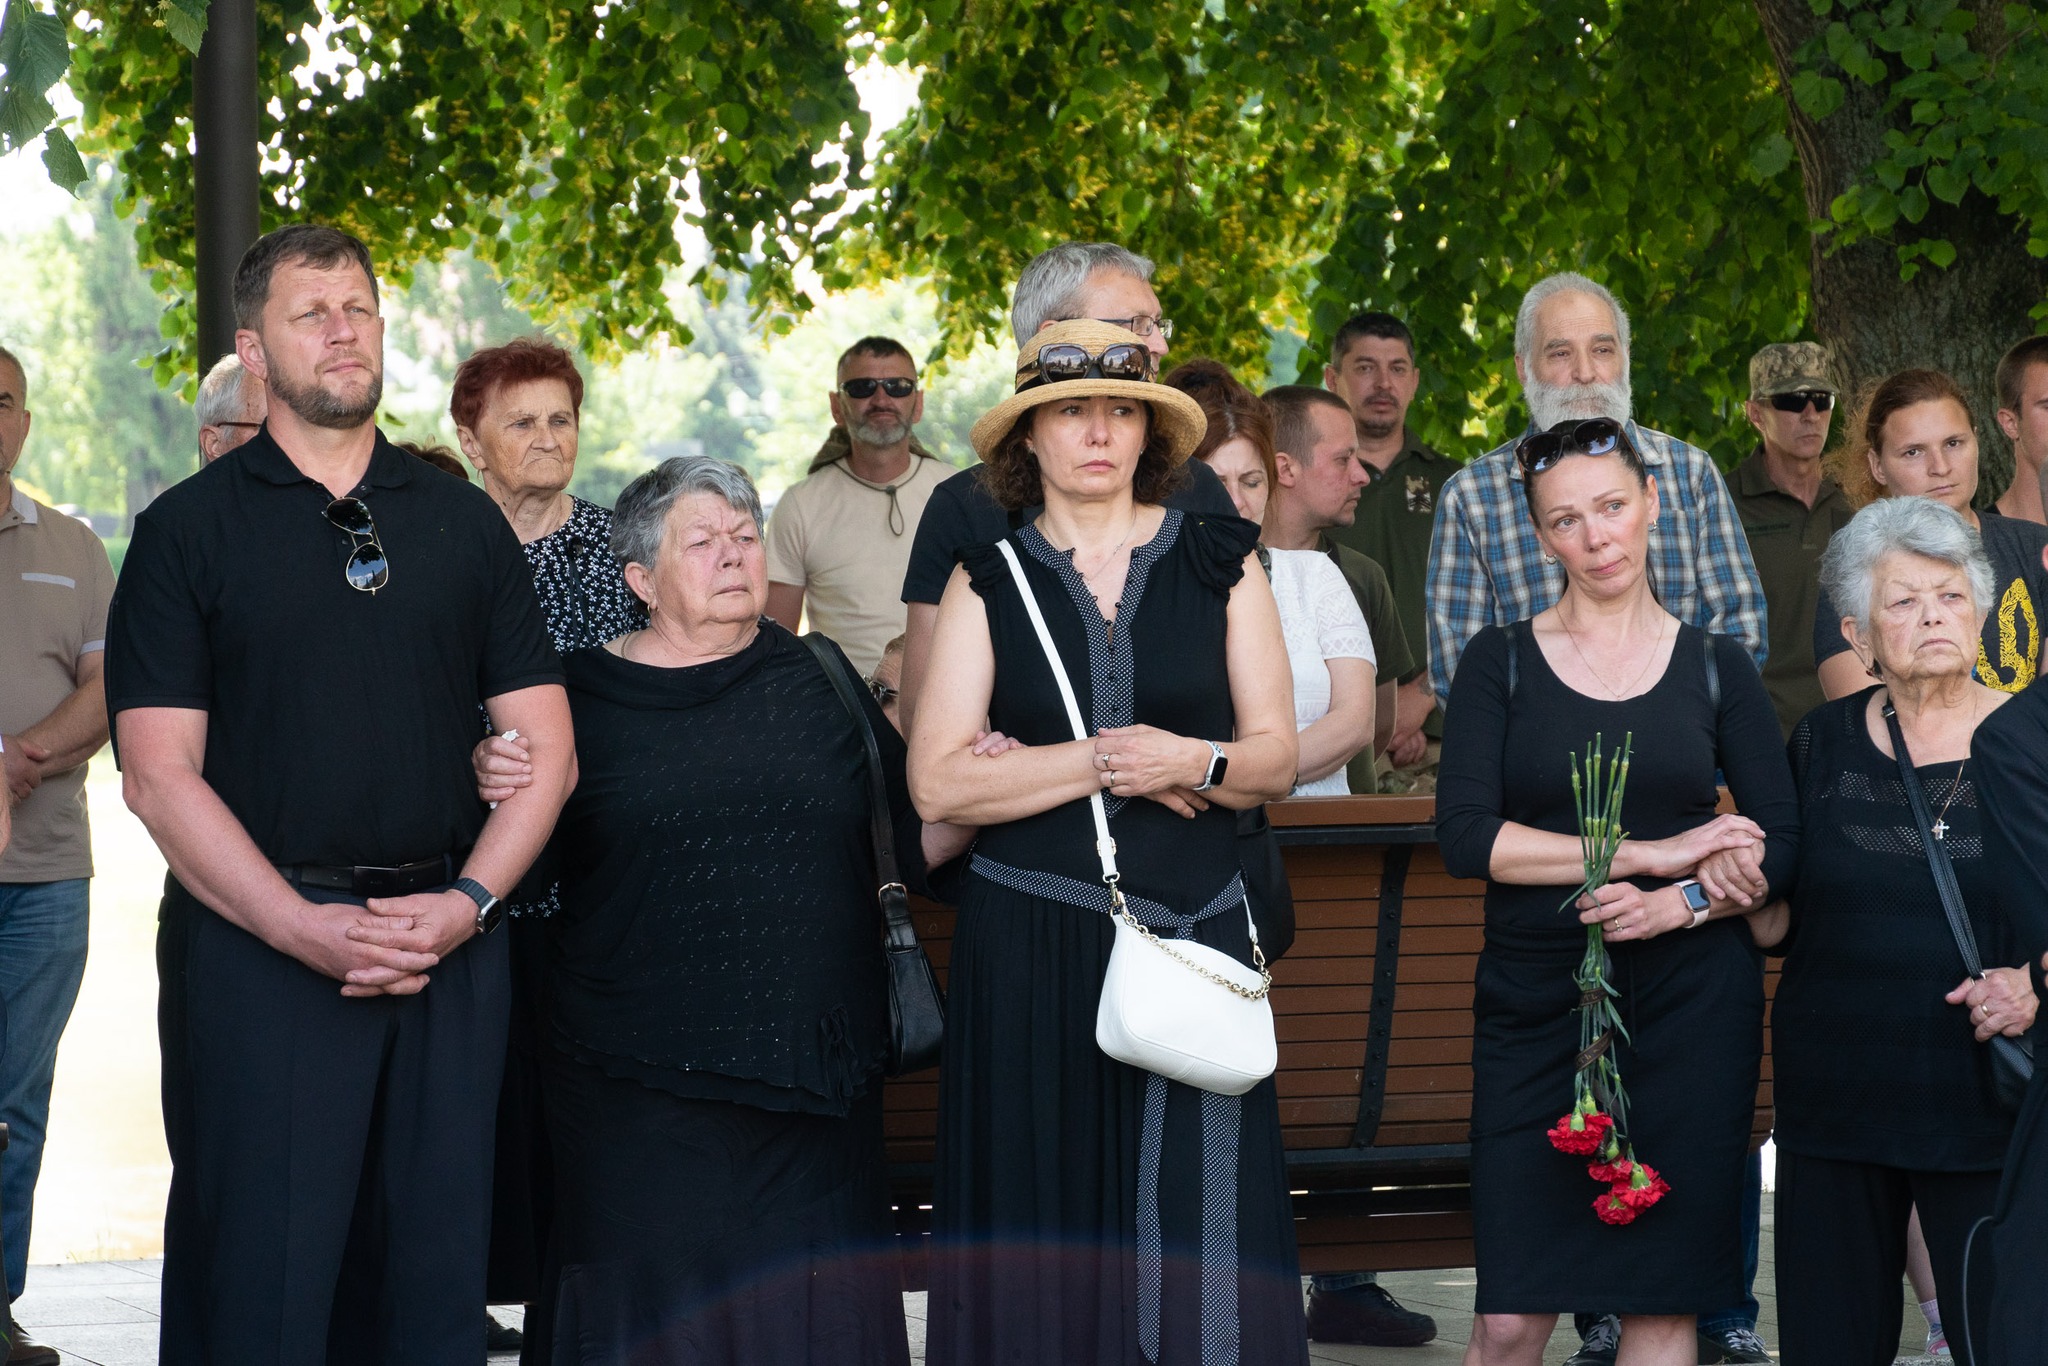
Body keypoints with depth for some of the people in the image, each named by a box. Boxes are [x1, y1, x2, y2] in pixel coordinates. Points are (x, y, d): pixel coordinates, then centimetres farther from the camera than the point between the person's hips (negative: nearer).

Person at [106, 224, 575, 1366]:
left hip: (450, 942, 3)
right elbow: (160, 776, -5)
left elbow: (547, 749, 10)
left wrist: (467, 903, -6)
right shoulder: (188, 530, 3)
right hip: (257, 945, -3)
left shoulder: (465, 523, 13)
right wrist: (304, 929, -14)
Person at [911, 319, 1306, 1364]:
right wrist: (1101, 762, -10)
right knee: (1042, 1229, -1)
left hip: (1191, 928, 1)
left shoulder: (1221, 564, 9)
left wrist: (1194, 763, -12)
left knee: (1190, 1223, -4)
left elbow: (1276, 759, 8)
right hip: (1031, 942, 0)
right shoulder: (988, 582, 6)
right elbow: (938, 783, -4)